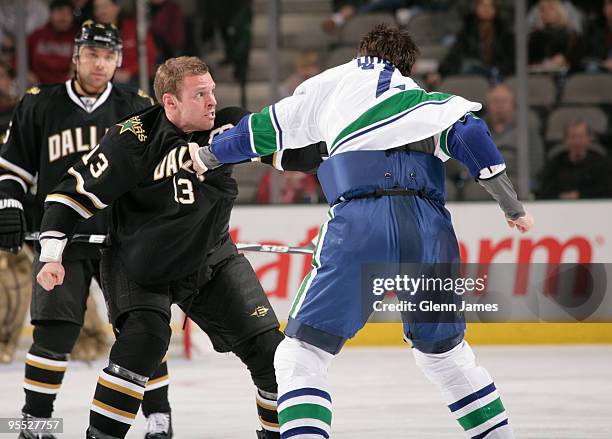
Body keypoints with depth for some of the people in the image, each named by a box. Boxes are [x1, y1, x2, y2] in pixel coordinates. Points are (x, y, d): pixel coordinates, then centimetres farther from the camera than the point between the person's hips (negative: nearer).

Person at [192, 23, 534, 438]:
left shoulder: (333, 82, 24)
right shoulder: (424, 100, 27)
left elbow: (270, 128, 28)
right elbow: (468, 133, 8)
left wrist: (209, 155, 43)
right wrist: (512, 205, 9)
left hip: (360, 221, -3)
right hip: (429, 228, 3)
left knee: (300, 355, 0)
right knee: (444, 350, 25)